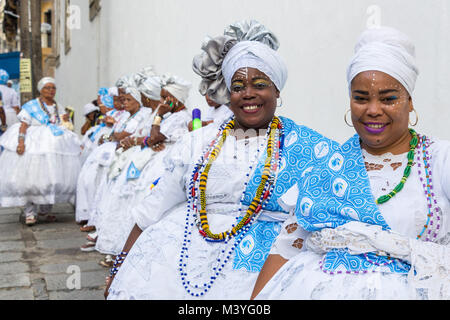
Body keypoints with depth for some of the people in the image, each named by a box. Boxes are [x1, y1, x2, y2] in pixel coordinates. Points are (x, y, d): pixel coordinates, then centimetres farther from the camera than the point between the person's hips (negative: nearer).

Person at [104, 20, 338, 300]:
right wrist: (121, 266, 12)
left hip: (254, 267, -3)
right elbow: (153, 210, 14)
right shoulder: (198, 142, 13)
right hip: (176, 255, 3)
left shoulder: (306, 145, 6)